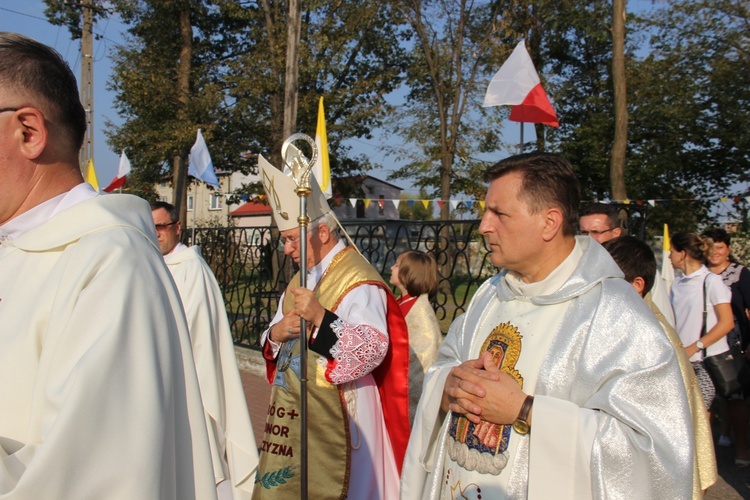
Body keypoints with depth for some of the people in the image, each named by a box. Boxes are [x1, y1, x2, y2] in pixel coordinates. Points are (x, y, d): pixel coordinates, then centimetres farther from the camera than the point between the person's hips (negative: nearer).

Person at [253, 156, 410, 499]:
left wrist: (320, 317, -32)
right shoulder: (299, 282, 14)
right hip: (290, 412, 8)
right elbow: (271, 348, 18)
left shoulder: (358, 281, -13)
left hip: (334, 418, -8)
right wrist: (275, 334, -5)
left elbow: (372, 350, -23)